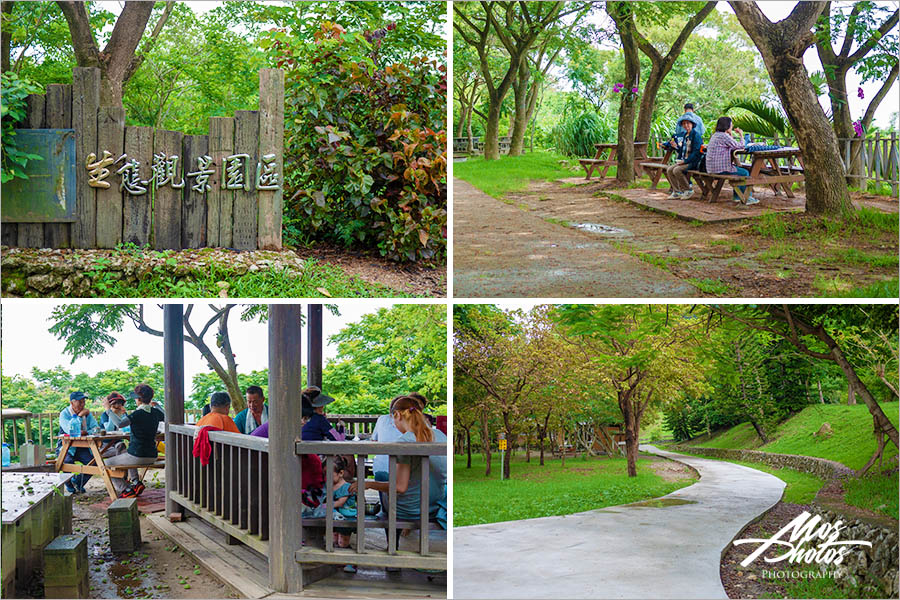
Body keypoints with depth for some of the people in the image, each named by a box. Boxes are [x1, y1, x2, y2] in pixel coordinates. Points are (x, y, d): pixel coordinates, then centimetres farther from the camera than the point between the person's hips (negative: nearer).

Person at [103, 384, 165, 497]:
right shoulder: (155, 412, 2)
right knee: (126, 457, 39)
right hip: (152, 457, 8)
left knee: (107, 463, 14)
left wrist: (108, 410, -21)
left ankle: (127, 489, 5)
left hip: (138, 457, -8)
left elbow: (119, 423, -32)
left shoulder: (138, 413, -19)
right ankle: (136, 482, 21)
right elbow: (166, 418, 25)